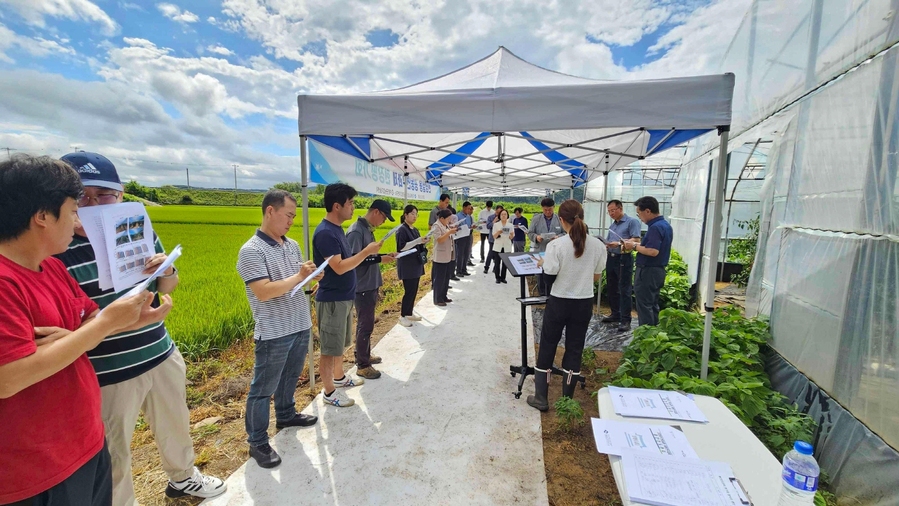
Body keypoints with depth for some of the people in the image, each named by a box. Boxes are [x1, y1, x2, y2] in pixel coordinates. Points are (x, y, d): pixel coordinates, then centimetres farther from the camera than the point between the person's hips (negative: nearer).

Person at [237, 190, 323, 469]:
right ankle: (257, 443, 24)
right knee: (263, 389, 9)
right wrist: (299, 276, -19)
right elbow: (264, 292, -25)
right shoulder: (251, 251, -17)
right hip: (273, 333, -7)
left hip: (300, 326, 7)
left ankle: (286, 415, 47)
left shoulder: (292, 245, 7)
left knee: (290, 378, 25)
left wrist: (313, 274, -8)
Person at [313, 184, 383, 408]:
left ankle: (340, 377, 41)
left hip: (344, 297, 10)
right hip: (331, 300, -9)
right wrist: (367, 251, -22)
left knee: (340, 343, 23)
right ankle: (328, 392, 19)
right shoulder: (325, 233, -22)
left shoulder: (337, 228, 8)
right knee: (330, 348, 4)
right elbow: (339, 267, -26)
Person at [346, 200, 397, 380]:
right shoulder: (356, 231, -19)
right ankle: (362, 366, 14)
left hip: (371, 286, 9)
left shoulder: (368, 229, 10)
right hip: (363, 288, -9)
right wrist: (379, 259, -22)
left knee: (367, 324, 19)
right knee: (365, 325, 1)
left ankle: (365, 355, 35)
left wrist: (384, 256, 4)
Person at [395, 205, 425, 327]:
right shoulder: (402, 230, -12)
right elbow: (402, 247, -20)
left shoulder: (415, 230, 14)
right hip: (407, 266, -8)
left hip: (416, 264, 8)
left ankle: (409, 313, 24)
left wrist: (424, 243, 2)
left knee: (414, 290, 12)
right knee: (409, 291, -6)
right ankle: (403, 316, 7)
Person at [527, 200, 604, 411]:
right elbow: (596, 277, 4)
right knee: (574, 350, 15)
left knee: (547, 347, 12)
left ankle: (540, 398, 21)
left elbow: (550, 276, -14)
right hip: (584, 303, 4)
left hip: (559, 302, -3)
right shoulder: (597, 245, -4)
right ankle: (567, 399, 26)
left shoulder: (556, 245, -17)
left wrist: (543, 263, 5)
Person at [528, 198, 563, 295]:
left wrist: (558, 237, -18)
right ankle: (542, 296, 21)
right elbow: (530, 232, 6)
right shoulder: (536, 219, 6)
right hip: (540, 252, 1)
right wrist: (536, 237, -14)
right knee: (540, 277, 8)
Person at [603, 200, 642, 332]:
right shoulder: (612, 225, 18)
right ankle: (615, 314, 25)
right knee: (611, 289, 13)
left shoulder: (632, 222, -5)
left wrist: (619, 243, -25)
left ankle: (625, 320, -1)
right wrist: (605, 246, -1)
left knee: (624, 290, -5)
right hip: (611, 259, 8)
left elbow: (636, 240, -14)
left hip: (624, 259, -8)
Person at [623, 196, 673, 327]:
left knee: (644, 306, -2)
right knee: (652, 305, 17)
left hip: (648, 271, -10)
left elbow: (653, 251, -29)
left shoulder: (655, 227, -21)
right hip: (658, 270, 10)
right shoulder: (665, 225, 11)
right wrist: (638, 243, 10)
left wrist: (635, 246, -16)